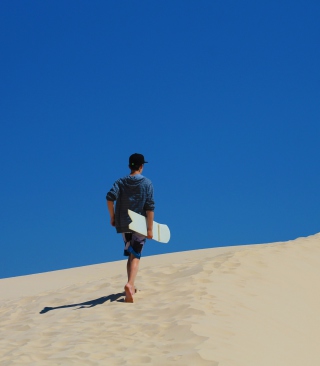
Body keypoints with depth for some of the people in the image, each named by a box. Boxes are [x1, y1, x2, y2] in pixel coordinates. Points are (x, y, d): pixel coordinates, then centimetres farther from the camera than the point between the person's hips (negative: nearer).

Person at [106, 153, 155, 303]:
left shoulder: (121, 182, 3)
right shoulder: (147, 183, -2)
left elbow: (110, 197, -14)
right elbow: (150, 207, -8)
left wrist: (112, 217, -3)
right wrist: (150, 229, -8)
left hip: (123, 224, 3)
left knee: (130, 255, 19)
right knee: (135, 256, -3)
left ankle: (131, 286, 23)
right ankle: (130, 284, -26)